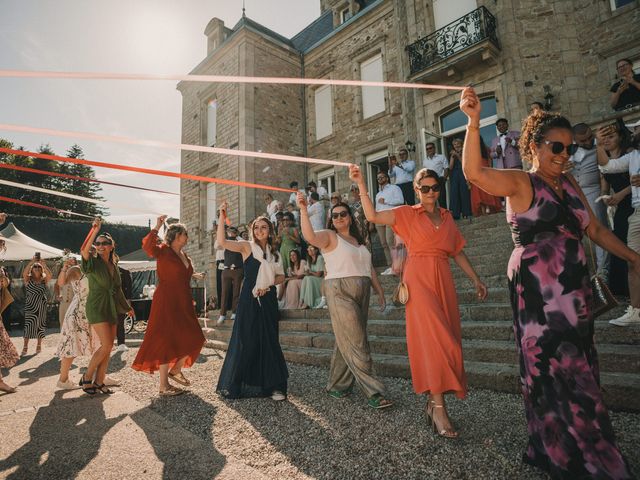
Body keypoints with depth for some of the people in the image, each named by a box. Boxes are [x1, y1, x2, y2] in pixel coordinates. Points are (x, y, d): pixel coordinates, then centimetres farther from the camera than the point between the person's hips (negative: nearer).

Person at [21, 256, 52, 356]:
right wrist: (32, 261, -25)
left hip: (42, 306, 2)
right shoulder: (28, 279, 1)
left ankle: (39, 345, 18)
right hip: (30, 306, -1)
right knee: (28, 325, -6)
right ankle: (25, 347, 1)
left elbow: (50, 275, -18)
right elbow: (24, 273, -20)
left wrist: (43, 264, -23)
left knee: (40, 325, 7)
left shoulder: (44, 279, 3)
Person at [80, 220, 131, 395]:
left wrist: (126, 307, 27)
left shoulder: (113, 265, 12)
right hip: (96, 307, -6)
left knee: (108, 347, 6)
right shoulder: (93, 262, -5)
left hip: (111, 307, 6)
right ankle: (86, 377, 5)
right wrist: (95, 229, -38)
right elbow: (84, 250, -30)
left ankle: (99, 382, 15)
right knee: (106, 345, -14)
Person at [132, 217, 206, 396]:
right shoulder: (163, 251, -9)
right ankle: (164, 386, 10)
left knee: (193, 340, 10)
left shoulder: (184, 255, 15)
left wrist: (193, 276, 26)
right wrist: (157, 227, -35)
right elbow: (147, 246, -31)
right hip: (166, 303, -8)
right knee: (166, 341, -1)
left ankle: (175, 370, 31)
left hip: (183, 304, 8)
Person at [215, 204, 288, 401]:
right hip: (249, 299, -3)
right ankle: (234, 384, 16)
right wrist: (222, 217, -22)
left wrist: (268, 285, -4)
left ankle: (273, 385, 14)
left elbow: (281, 276, 15)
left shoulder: (274, 252, 11)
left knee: (269, 340, 5)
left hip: (268, 300, 4)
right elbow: (222, 241, -15)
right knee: (245, 340, -1)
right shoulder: (247, 247, -1)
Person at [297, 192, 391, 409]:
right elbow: (310, 236, -22)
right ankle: (374, 393, -3)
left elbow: (369, 267, 20)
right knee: (356, 344, -7)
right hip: (340, 292, -7)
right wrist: (303, 210, -29)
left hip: (362, 293, 7)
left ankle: (336, 385, 25)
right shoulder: (329, 236, -1)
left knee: (347, 342, 11)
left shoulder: (358, 240, 19)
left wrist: (379, 290, 17)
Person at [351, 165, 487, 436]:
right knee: (433, 336, -12)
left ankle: (432, 400, 19)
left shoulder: (447, 217, 17)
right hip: (419, 279, -5)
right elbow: (372, 216, -7)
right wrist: (361, 184, -12)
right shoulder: (408, 213, 4)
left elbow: (457, 252, 20)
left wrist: (475, 279, 18)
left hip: (444, 280, 5)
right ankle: (439, 408, -5)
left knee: (447, 338, 5)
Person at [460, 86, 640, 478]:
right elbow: (475, 171, -25)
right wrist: (474, 122, -34)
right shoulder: (520, 183, -7)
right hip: (537, 291, -7)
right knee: (553, 370, 0)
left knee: (578, 369, 15)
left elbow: (595, 229, 21)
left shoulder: (570, 186, 14)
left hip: (575, 289, 8)